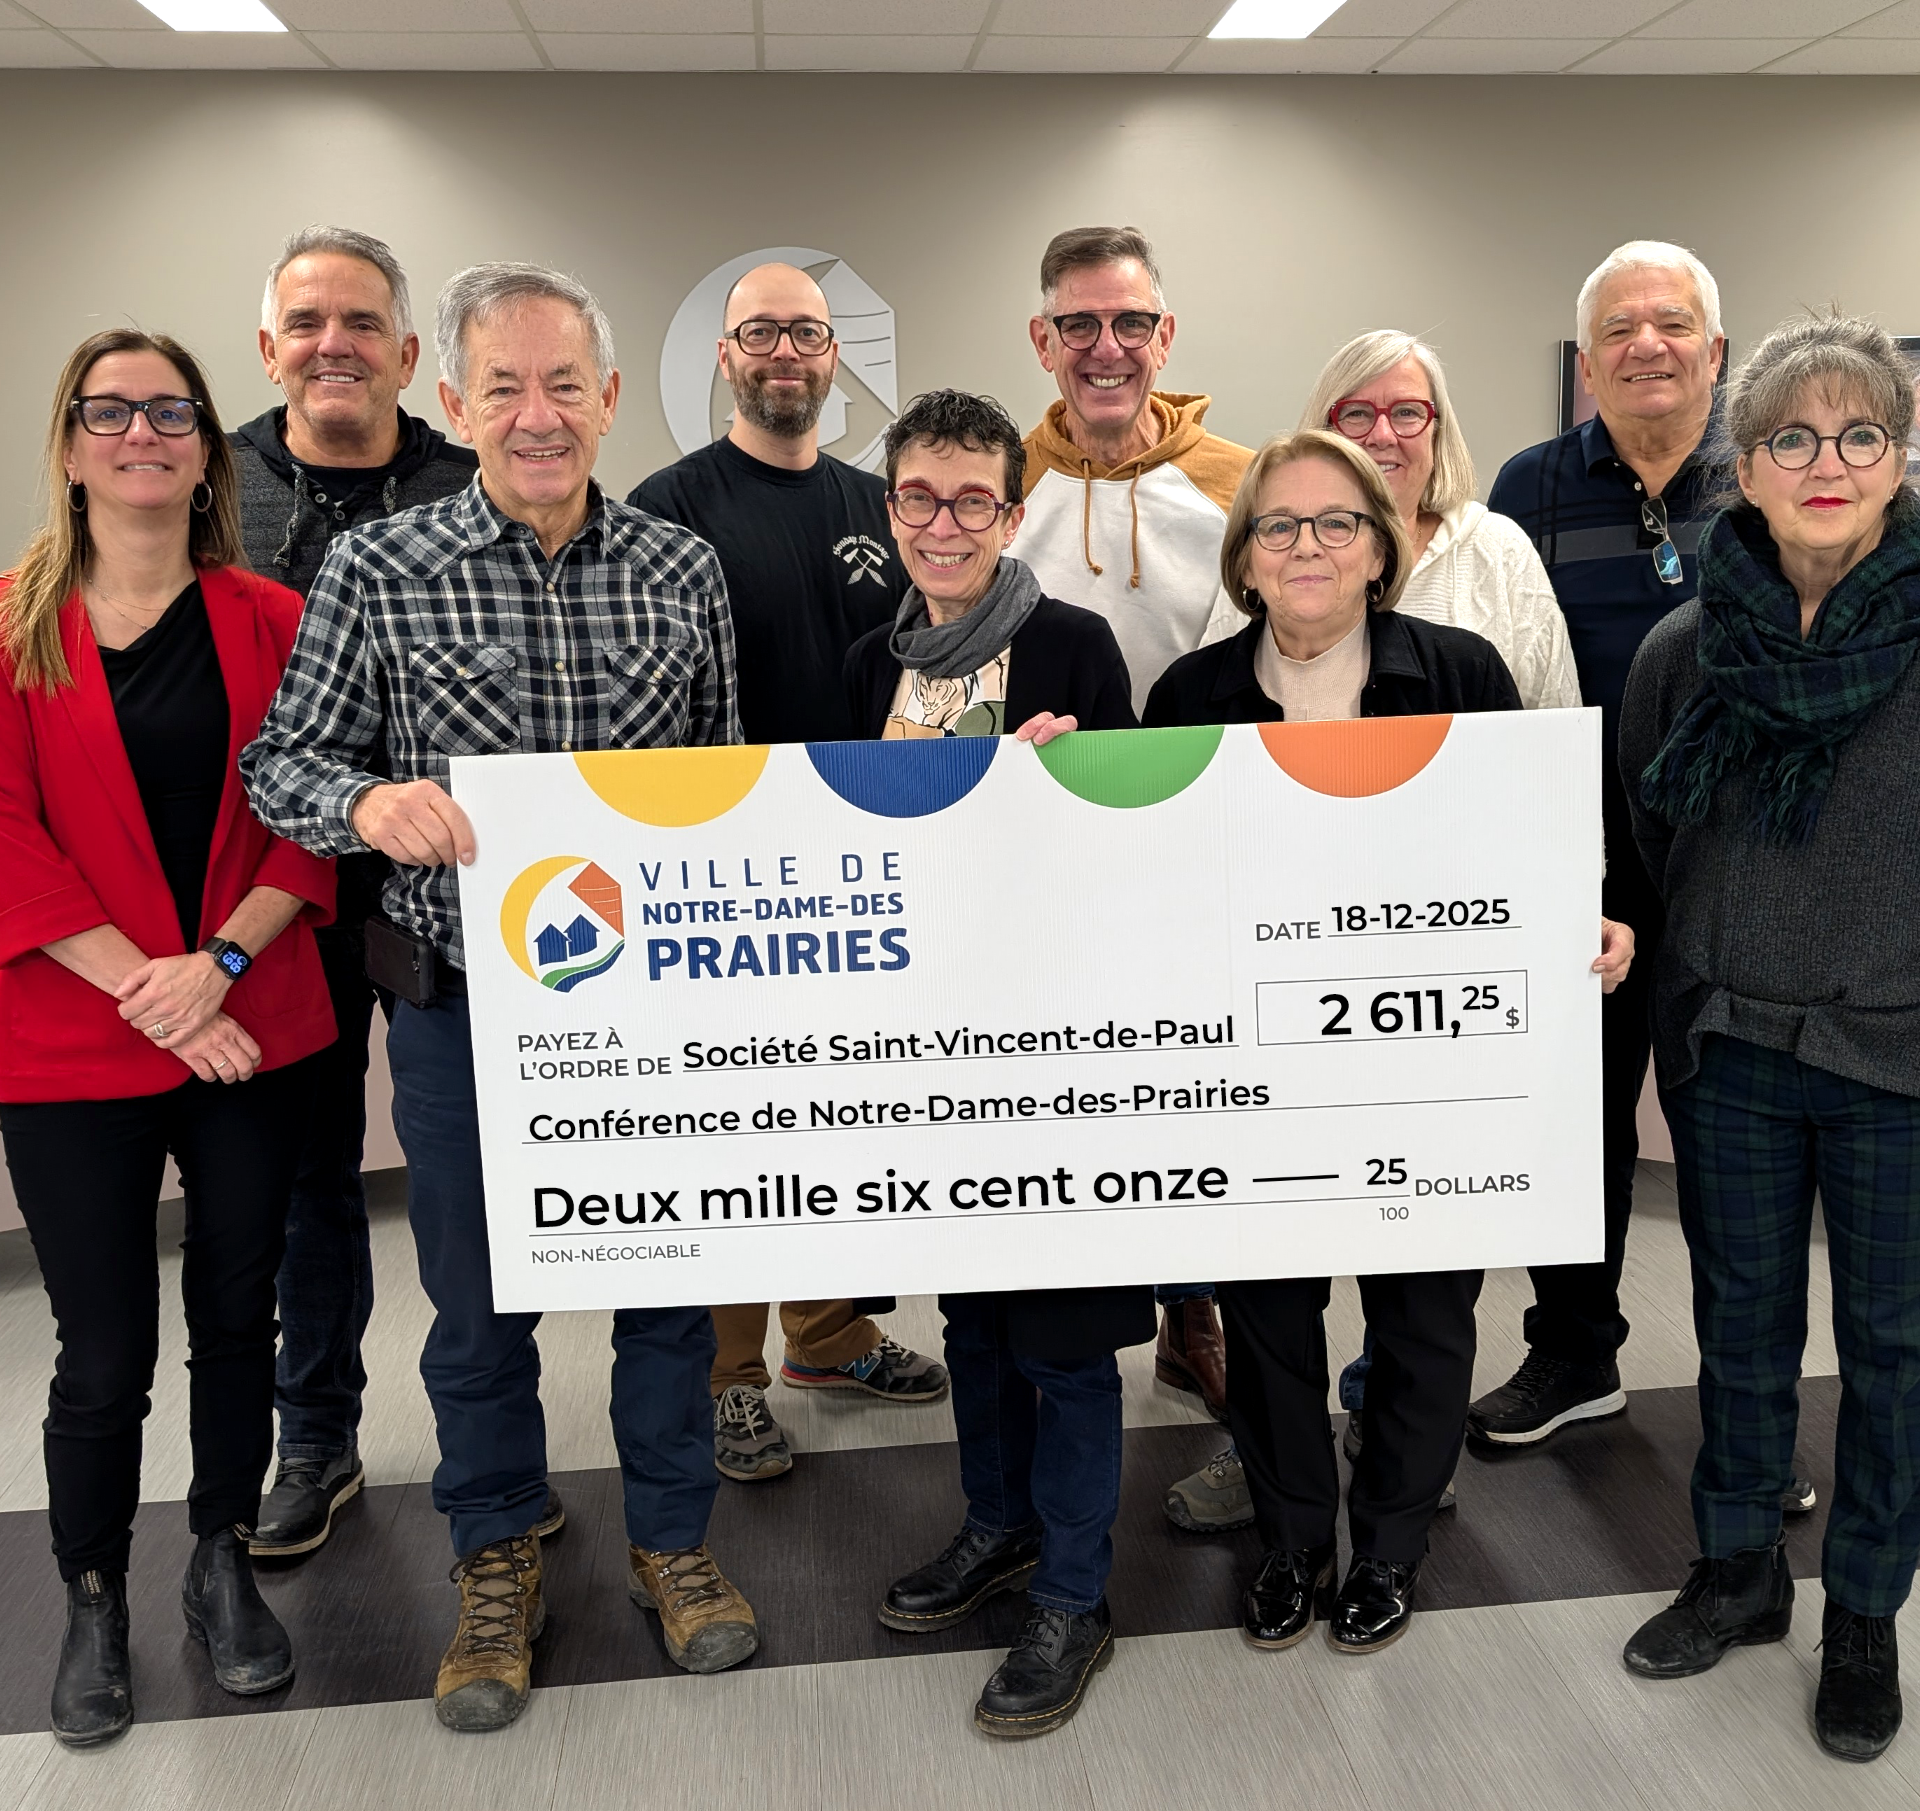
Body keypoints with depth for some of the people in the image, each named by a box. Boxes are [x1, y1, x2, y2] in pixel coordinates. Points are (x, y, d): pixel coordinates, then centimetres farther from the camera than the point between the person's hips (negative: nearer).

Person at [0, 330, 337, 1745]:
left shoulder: (270, 621, 4)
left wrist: (219, 963, -14)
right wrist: (143, 989, -15)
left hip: (255, 1032, 2)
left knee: (238, 1312, 14)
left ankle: (225, 1565, 35)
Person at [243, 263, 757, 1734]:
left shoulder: (683, 572, 1)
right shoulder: (376, 572, -5)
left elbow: (726, 778, 8)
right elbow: (281, 761, -2)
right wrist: (370, 802, -23)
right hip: (466, 1007, -1)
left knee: (669, 1279, 14)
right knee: (478, 1299, 13)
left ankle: (674, 1535, 36)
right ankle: (498, 1560, 36)